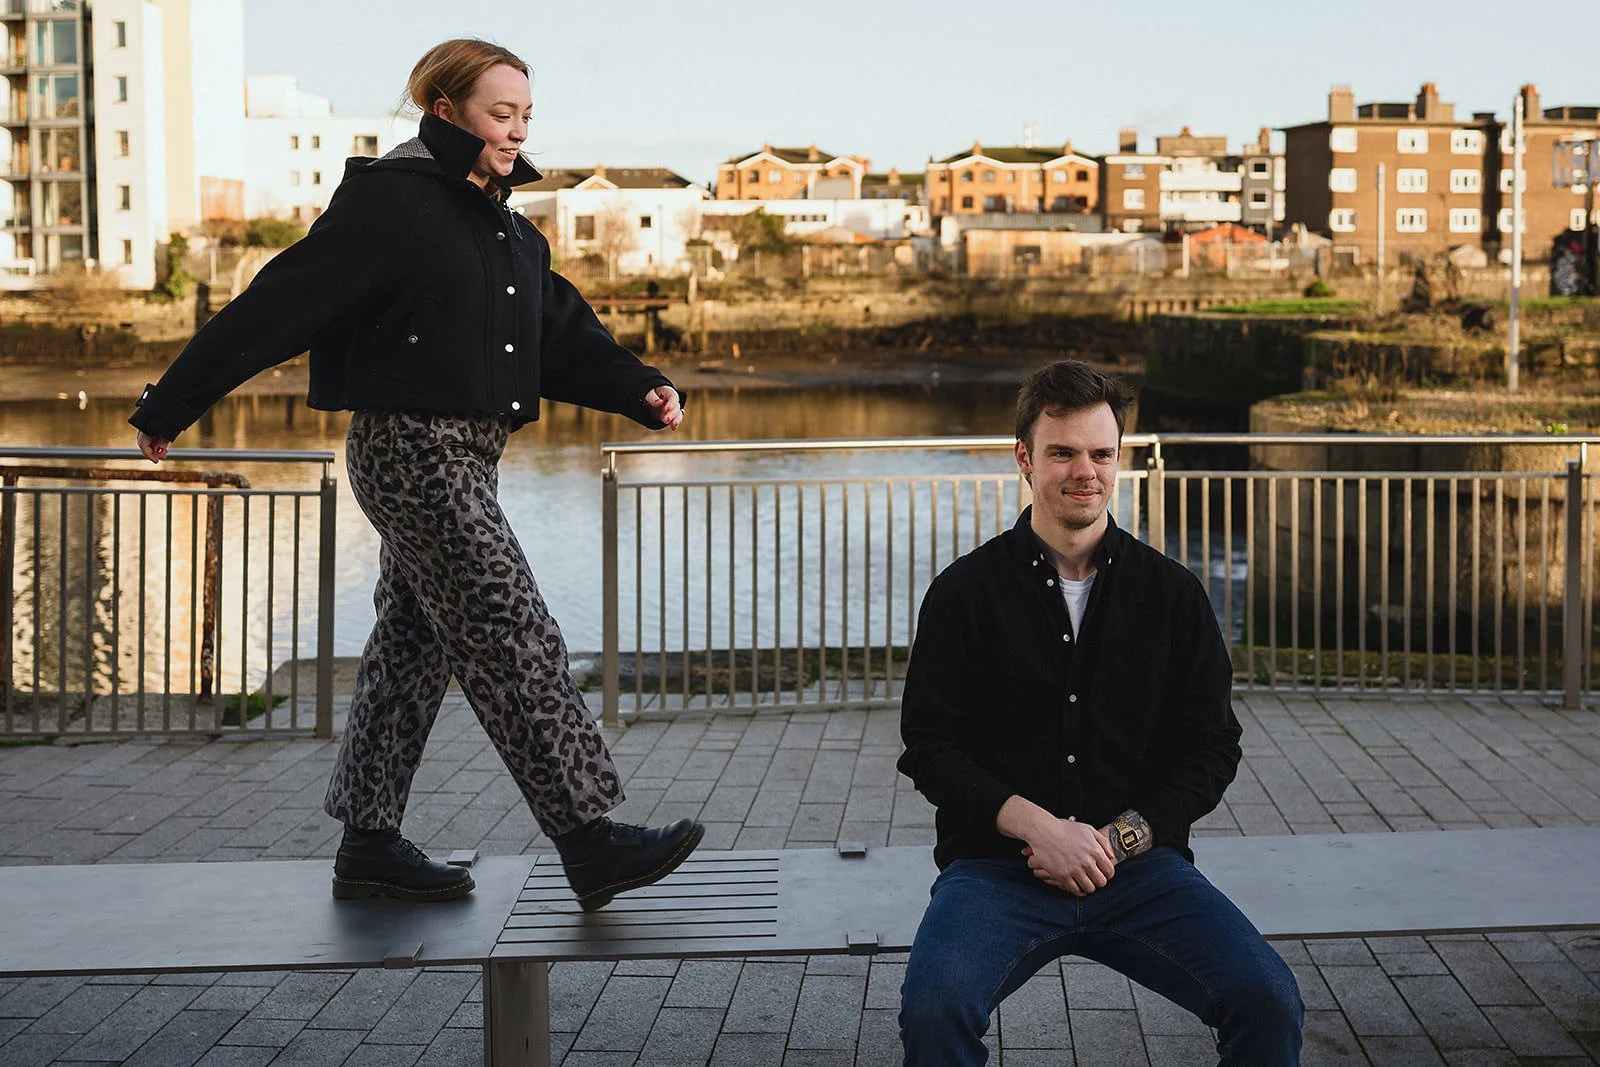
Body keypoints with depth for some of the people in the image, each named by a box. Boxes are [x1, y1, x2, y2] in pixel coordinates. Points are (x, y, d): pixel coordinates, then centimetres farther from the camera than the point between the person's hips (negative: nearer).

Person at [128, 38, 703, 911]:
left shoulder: (506, 229, 16)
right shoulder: (391, 202, -11)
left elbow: (564, 333, 15)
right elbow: (280, 306, -11)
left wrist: (640, 390, -3)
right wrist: (170, 406, -9)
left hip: (465, 459, 10)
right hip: (411, 451, -9)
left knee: (417, 645, 13)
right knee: (515, 642, -10)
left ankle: (369, 844, 22)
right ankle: (590, 843, -7)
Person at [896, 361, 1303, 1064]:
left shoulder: (1173, 595, 9)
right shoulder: (966, 592, 4)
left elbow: (1211, 748, 8)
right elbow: (930, 748, 0)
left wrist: (1119, 837, -7)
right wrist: (1038, 825, -14)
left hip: (1140, 861, 2)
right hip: (997, 866, -1)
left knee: (1269, 1002, -21)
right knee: (934, 1009, -31)